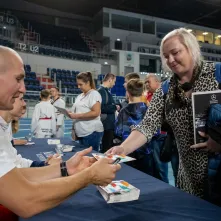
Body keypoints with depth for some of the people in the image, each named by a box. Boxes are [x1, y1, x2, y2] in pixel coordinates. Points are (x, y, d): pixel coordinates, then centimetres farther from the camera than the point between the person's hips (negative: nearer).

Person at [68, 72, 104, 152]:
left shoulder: (94, 94, -7)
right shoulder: (80, 96, 16)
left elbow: (95, 113, -17)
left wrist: (77, 115, -17)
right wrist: (71, 114, 3)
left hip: (92, 133, -7)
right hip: (81, 133, 8)